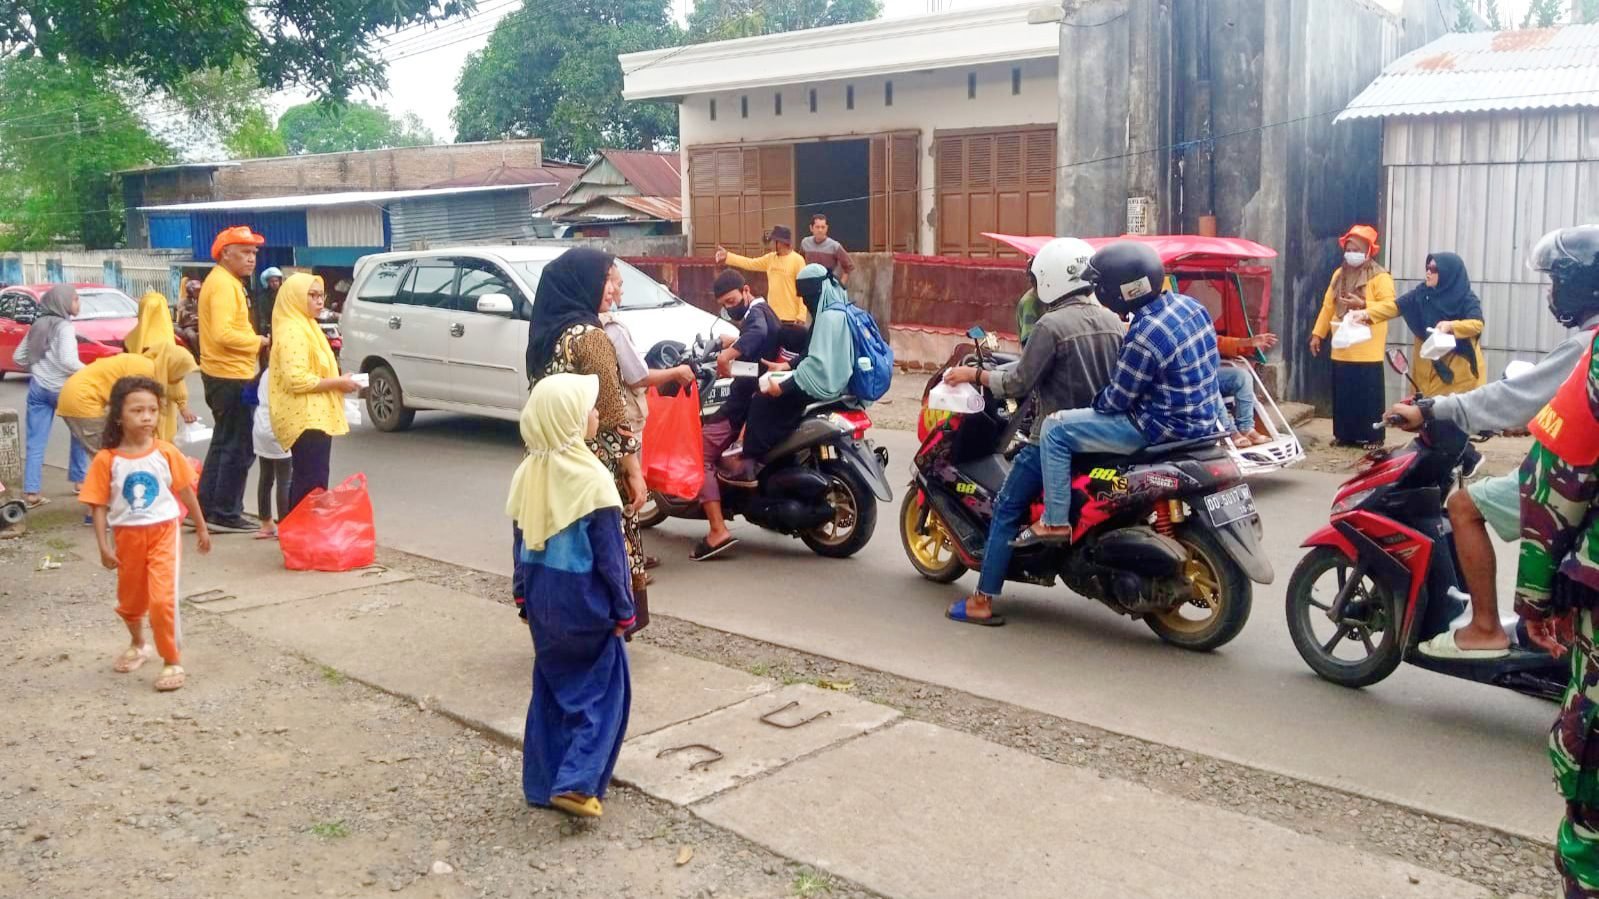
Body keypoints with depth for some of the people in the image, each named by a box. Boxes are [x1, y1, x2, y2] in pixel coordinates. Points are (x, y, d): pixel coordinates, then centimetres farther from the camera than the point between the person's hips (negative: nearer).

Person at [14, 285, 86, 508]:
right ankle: (78, 480, 20)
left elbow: (18, 358, 16)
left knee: (35, 444, 1)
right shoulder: (64, 327, -10)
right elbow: (68, 361, -22)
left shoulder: (37, 325, 12)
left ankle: (31, 493, -3)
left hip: (38, 388, 6)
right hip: (62, 389, -5)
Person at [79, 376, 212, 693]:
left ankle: (173, 662, 1)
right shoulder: (107, 460, -11)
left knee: (163, 598, -12)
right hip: (127, 536, 2)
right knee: (130, 598, 20)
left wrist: (201, 527, 11)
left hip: (163, 532, -2)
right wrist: (103, 546, -12)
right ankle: (138, 645, 48)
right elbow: (99, 505, -7)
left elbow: (185, 491, 3)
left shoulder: (166, 453, -8)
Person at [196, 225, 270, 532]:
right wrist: (258, 340, -14)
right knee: (239, 448, -6)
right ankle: (226, 514, -1)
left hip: (221, 374, 11)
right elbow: (223, 334, -27)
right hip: (231, 377, -11)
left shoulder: (222, 281, 17)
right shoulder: (224, 284, -16)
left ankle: (207, 506, 28)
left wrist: (252, 341, 9)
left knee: (223, 443, 20)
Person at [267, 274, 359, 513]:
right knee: (313, 484, -12)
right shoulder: (292, 331, -14)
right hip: (306, 419, -11)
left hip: (313, 417, 11)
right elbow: (296, 379, -24)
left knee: (304, 482, 14)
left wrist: (337, 382, 12)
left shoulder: (305, 327, 18)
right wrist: (337, 383, -17)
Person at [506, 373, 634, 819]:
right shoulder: (590, 477, -19)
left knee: (551, 684, 17)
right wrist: (624, 608, -7)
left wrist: (526, 593, 19)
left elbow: (522, 539, 8)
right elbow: (609, 552, -15)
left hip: (542, 593, 6)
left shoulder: (528, 471, -1)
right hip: (583, 596, -6)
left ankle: (542, 782, 22)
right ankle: (576, 782, 1)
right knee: (602, 686, 7)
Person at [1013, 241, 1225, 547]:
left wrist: (1093, 402, 5)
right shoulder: (1189, 304, 1)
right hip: (1206, 418, 9)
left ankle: (1055, 523, 0)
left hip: (1165, 427, -9)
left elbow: (1117, 399, -16)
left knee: (1055, 428, -5)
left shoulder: (1145, 335, -26)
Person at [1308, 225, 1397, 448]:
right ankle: (1344, 434, 18)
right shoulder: (1339, 274, 14)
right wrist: (1318, 333, 11)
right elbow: (1328, 306, 15)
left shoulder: (1379, 277, -6)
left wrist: (1364, 306, -25)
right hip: (1342, 349, 6)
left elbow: (1391, 306, -15)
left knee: (1368, 395, -3)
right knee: (1342, 394, 10)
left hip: (1367, 351, -6)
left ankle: (1372, 437, 5)